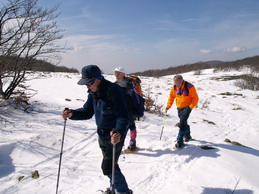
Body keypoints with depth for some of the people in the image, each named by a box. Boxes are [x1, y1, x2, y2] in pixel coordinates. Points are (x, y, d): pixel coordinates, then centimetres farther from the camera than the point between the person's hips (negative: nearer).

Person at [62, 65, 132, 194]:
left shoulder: (113, 90, -26)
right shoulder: (93, 92, -2)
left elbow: (123, 116, -30)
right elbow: (87, 111, 6)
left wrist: (119, 132, -47)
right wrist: (71, 114, -11)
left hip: (116, 134, -8)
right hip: (102, 133, 8)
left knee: (107, 167, -7)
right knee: (110, 164, 22)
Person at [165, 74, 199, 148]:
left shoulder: (189, 87, -19)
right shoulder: (174, 87, -5)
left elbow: (195, 98, -11)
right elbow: (171, 96, 9)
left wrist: (190, 107, -17)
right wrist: (168, 106, 1)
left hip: (187, 107, -5)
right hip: (179, 107, 5)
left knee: (182, 123, -16)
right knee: (183, 122, 17)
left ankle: (180, 141, -12)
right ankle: (187, 135, 41)